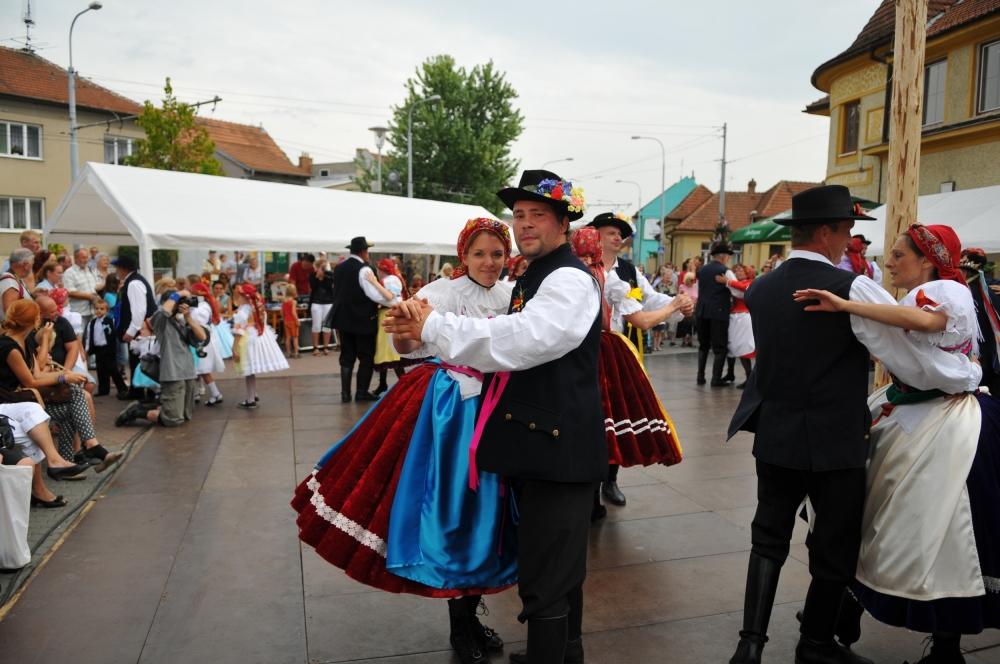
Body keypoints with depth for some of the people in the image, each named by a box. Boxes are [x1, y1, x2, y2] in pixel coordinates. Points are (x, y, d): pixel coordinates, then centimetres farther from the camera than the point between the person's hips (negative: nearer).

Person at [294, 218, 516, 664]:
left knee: (486, 510, 12)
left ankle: (470, 614, 30)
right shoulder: (443, 292, -10)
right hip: (453, 412, -5)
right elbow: (407, 347, -18)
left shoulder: (512, 295, 5)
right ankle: (459, 627, 19)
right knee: (454, 509, 0)